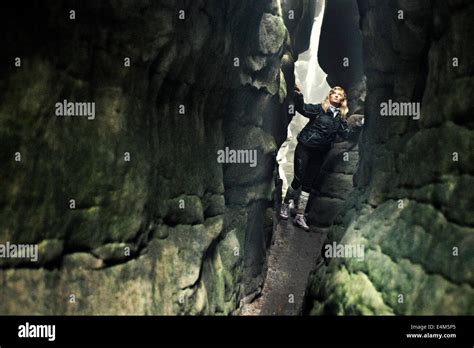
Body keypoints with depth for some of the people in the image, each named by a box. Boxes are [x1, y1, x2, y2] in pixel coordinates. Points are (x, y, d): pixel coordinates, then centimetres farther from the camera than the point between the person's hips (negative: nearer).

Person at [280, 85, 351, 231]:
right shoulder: (319, 109, -5)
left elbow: (346, 135, 0)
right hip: (305, 148, -4)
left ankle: (300, 217, 12)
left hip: (320, 153, 4)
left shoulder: (340, 118, 8)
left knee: (308, 184, 7)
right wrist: (298, 95, -39)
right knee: (298, 180, -4)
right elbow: (303, 108, -21)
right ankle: (285, 205, 21)